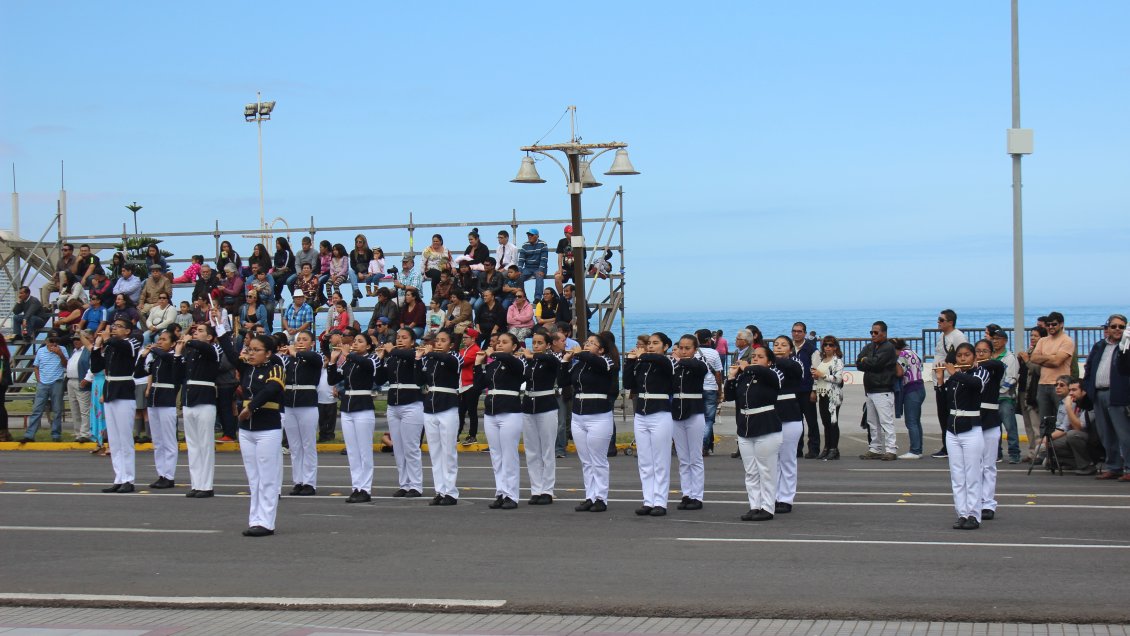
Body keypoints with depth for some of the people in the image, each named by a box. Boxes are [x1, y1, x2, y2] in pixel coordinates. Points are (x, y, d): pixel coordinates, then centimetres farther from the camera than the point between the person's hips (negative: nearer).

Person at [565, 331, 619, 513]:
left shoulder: (606, 362, -7)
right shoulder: (578, 364, 11)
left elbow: (594, 361, -28)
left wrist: (579, 353, -11)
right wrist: (566, 359, 5)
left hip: (599, 417, -7)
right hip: (578, 416, 7)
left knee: (598, 461, -1)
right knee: (585, 462, 9)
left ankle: (601, 499, 5)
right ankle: (590, 497, 14)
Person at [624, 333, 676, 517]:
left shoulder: (666, 362, -5)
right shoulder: (641, 364, 10)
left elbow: (658, 359, -29)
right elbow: (628, 384, 4)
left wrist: (642, 356, -13)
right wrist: (630, 361, -1)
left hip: (660, 415, -6)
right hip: (641, 416, 6)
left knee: (660, 463, -1)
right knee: (645, 462, 7)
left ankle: (660, 502, 1)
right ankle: (648, 501, 10)